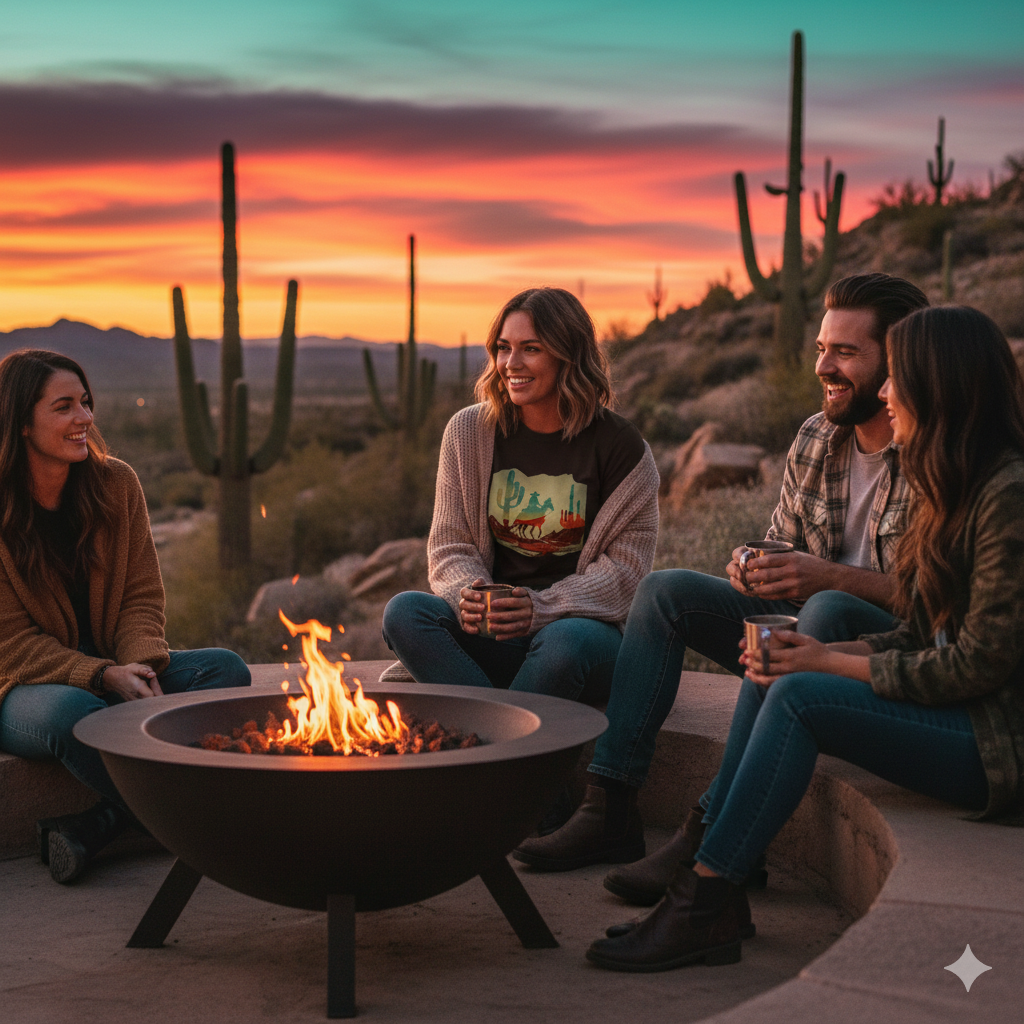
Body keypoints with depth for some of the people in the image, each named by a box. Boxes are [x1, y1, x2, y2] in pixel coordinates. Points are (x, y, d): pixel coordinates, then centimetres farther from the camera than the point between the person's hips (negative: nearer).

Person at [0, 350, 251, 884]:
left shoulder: (115, 483, 1)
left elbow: (142, 597, 2)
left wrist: (140, 667, -19)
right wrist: (102, 677, -26)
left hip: (115, 668, 5)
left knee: (225, 670, -20)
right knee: (73, 711, -39)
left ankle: (94, 826, -26)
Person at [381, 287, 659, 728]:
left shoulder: (618, 445, -1)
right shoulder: (469, 432, 7)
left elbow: (627, 564, -2)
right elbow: (450, 545, 10)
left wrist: (542, 608, -17)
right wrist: (466, 595, -15)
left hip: (583, 626, -3)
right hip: (491, 634, 3)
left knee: (567, 642, -39)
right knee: (403, 612, -26)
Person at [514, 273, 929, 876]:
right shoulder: (815, 440, 7)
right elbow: (783, 546, 16)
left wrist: (831, 577, -27)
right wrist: (755, 566, -8)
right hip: (808, 637, 7)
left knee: (828, 611, -38)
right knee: (666, 590, -6)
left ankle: (715, 831, -38)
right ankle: (610, 808, -14)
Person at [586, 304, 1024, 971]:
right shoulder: (955, 488, 14)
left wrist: (831, 665, -13)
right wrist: (819, 653, -4)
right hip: (959, 715, 9)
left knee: (799, 697, -23)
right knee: (768, 679, -4)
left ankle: (704, 907, -18)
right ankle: (711, 893, -9)